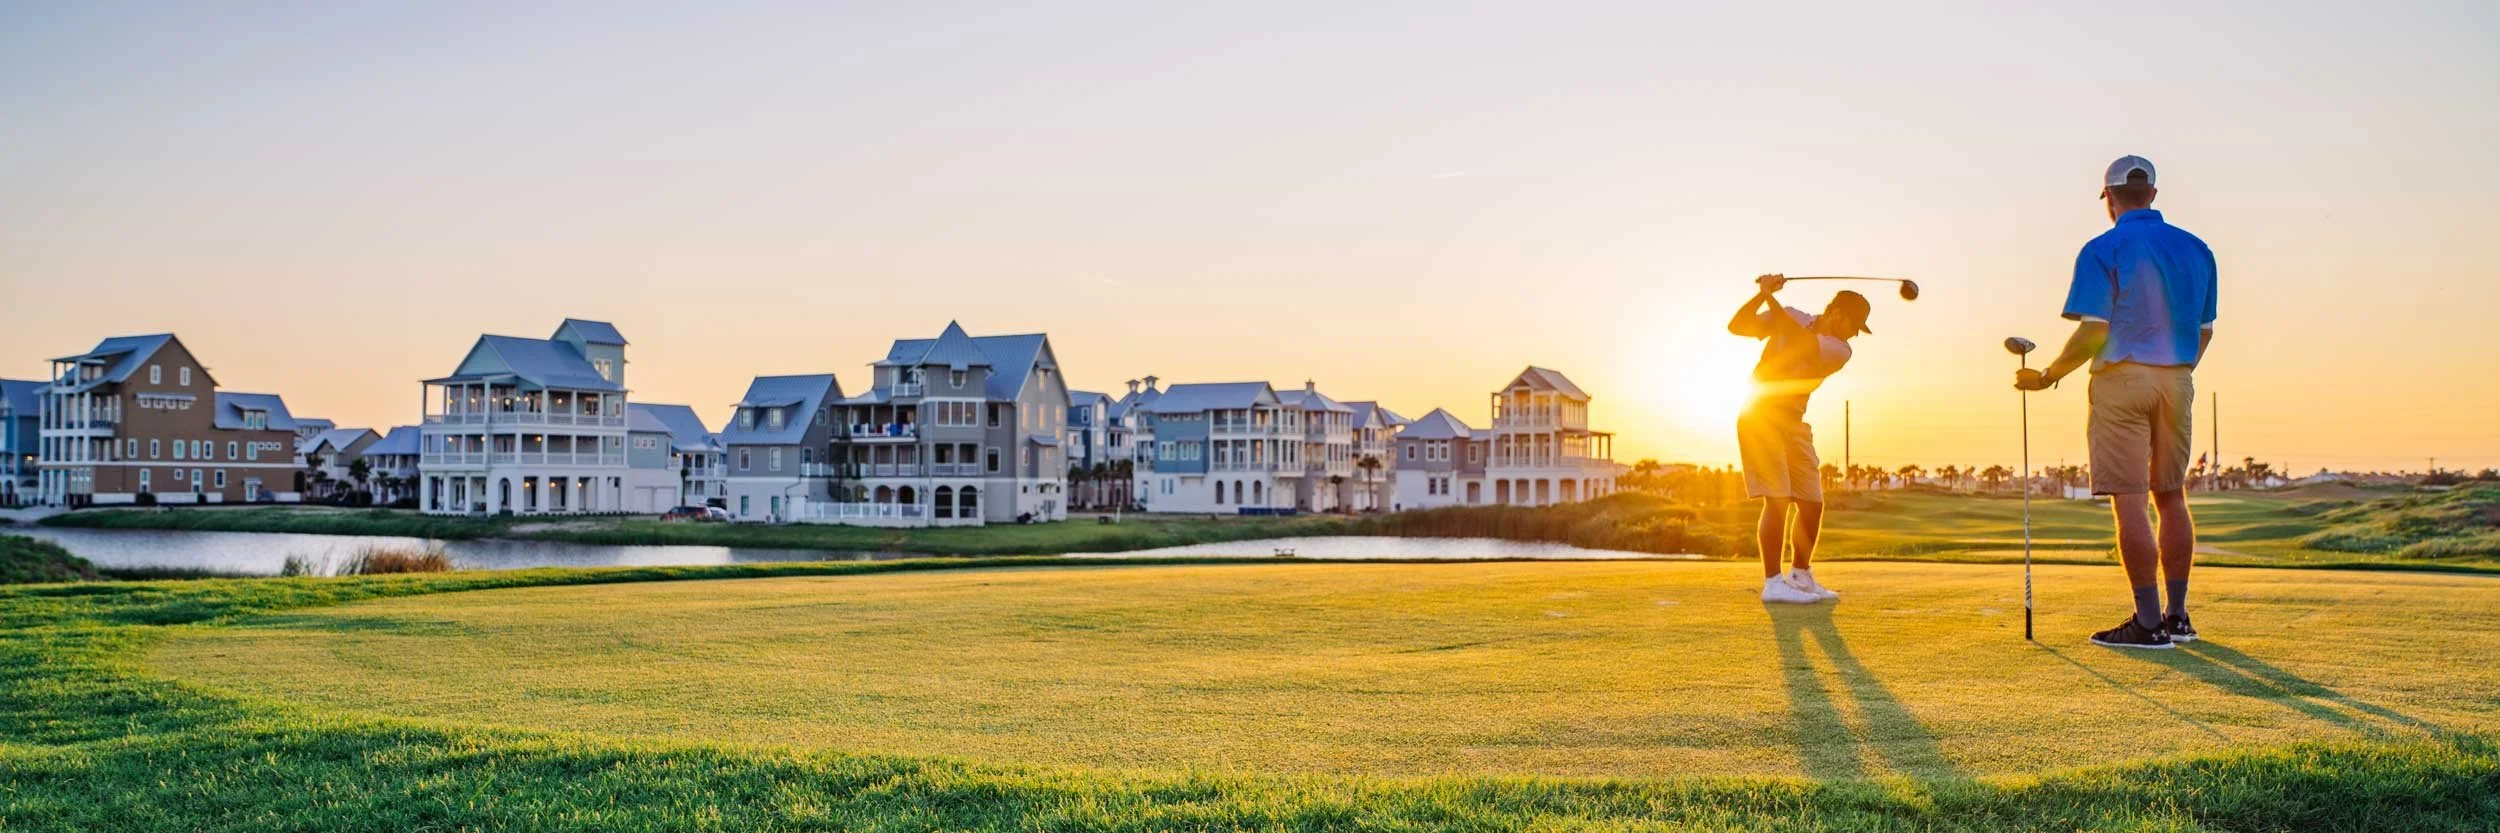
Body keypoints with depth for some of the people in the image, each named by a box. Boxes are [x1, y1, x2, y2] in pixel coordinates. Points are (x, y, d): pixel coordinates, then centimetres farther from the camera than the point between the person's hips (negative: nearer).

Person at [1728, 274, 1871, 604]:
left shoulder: (1839, 350, -2)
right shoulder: (1791, 317, -1)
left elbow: (1801, 342, -20)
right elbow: (1737, 326, -5)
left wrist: (1771, 298, -22)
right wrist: (1762, 294, -18)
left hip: (1793, 422, 5)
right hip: (1761, 416, -4)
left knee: (1812, 503, 6)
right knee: (1777, 500, -15)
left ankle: (1801, 575, 26)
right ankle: (1773, 582, -14)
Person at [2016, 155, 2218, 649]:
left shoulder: (2103, 251, -8)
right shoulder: (2196, 250, 10)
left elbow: (2093, 333, -14)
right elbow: (2204, 331, 13)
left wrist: (2048, 377, -3)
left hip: (2122, 379, -6)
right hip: (2176, 382, 6)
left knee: (2130, 502, -5)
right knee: (2171, 498, 13)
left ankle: (2149, 622, -6)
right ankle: (2177, 616, 18)